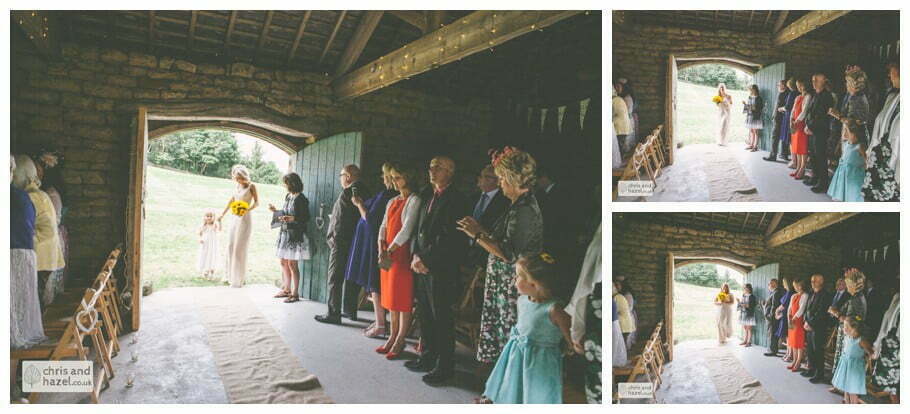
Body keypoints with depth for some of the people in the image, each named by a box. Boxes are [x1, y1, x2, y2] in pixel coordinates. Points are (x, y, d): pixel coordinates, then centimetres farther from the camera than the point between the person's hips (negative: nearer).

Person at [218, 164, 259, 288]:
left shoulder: (251, 186, -8)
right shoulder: (238, 186, 11)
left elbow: (256, 203, -11)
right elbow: (232, 200, 21)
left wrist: (246, 211, -27)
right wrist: (222, 214, 22)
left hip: (245, 219, -7)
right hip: (236, 219, 7)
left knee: (240, 248, -5)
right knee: (231, 246, 8)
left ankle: (238, 279, 1)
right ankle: (230, 275, 18)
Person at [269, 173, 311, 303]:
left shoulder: (301, 199, -14)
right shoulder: (288, 196, 11)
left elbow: (306, 217, -15)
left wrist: (293, 219, -28)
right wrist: (275, 211, 26)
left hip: (295, 235, -9)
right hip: (284, 233, 9)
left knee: (292, 264, -5)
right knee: (283, 262, 13)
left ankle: (295, 293, 3)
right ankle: (286, 290, 24)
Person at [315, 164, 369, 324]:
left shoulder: (347, 193, -16)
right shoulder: (364, 192, 8)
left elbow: (339, 219, -17)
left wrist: (331, 237, -7)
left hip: (342, 242, -8)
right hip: (356, 242, 8)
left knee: (335, 279, -2)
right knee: (351, 277, 16)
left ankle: (333, 314, 0)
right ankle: (350, 310, 23)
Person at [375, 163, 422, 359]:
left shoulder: (414, 200, -8)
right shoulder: (392, 202, 16)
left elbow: (407, 229, -15)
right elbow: (383, 227, 11)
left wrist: (390, 250, -15)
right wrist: (381, 249, -5)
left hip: (403, 253, -8)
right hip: (387, 254, 8)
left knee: (404, 298, -2)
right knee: (390, 297, 11)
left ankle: (400, 342, 5)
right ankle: (392, 338, 20)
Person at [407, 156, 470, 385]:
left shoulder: (456, 200, -11)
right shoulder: (427, 196, 14)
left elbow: (448, 238, -16)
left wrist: (426, 260, -14)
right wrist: (416, 256, 1)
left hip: (441, 269, -8)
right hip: (423, 265, 8)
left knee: (441, 318, 0)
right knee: (425, 315, 14)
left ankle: (444, 366, 10)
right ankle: (427, 358, 28)